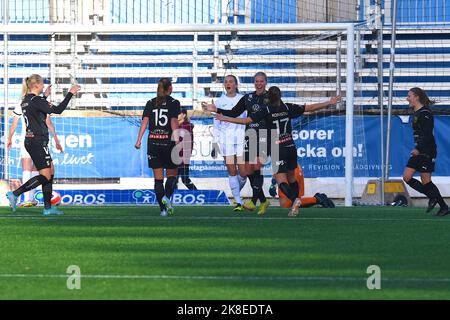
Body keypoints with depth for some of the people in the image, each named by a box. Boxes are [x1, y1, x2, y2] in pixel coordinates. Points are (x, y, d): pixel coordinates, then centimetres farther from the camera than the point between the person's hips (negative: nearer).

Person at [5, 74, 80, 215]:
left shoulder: (25, 100, 11)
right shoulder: (36, 100, -16)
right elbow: (57, 110, -19)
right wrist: (70, 93, -13)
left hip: (30, 140, 10)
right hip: (38, 142, -10)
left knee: (50, 171, 13)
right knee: (45, 176, -7)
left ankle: (48, 207, 12)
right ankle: (15, 194, -12)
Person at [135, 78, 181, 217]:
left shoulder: (150, 103, 8)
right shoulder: (174, 103, -1)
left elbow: (144, 121, -1)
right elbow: (174, 122, -12)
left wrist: (139, 140, -5)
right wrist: (177, 140, -17)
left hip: (153, 143, 3)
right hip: (168, 142, -3)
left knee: (158, 178, 6)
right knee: (171, 174, 9)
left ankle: (163, 209, 2)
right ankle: (167, 196, -19)